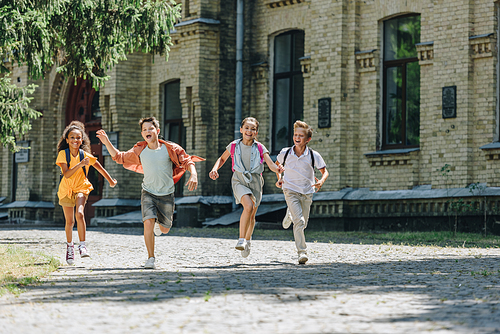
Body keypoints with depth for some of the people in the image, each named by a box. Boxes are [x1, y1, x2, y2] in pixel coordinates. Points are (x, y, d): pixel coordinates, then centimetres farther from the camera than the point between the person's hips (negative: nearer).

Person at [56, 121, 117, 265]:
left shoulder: (85, 155, -6)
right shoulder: (63, 154, -10)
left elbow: (100, 169, 7)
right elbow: (66, 174, -21)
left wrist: (111, 181, 14)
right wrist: (80, 164, -31)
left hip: (81, 188, -1)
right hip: (66, 190, 1)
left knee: (80, 214, -26)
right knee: (69, 221, 9)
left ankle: (82, 245, -24)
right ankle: (69, 246, 33)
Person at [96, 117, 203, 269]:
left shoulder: (169, 148, -9)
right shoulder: (139, 151, -3)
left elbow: (187, 161, -7)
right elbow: (119, 157, 9)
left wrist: (193, 175, -26)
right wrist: (107, 143, -3)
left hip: (166, 195, 0)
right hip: (148, 193, 0)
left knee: (165, 229, 13)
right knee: (148, 222, -22)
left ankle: (159, 224, 52)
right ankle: (150, 259, -12)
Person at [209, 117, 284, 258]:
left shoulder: (260, 148, -2)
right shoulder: (234, 146, 0)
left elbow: (271, 164, -11)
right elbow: (222, 159, 17)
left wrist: (277, 168, -35)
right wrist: (215, 169, -3)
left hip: (255, 181, 2)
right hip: (239, 180, -2)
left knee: (251, 215, 12)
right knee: (248, 206, -28)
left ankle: (248, 241, 38)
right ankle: (241, 239, -20)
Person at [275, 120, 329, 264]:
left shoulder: (313, 155, -10)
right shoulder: (285, 153, -8)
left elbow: (325, 171, -1)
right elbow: (278, 164, 15)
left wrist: (321, 181, -21)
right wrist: (279, 178, 2)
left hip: (307, 192, 2)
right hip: (290, 191, -2)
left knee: (302, 224, 12)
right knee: (299, 221, -19)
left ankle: (290, 215, 46)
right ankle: (302, 252, -15)